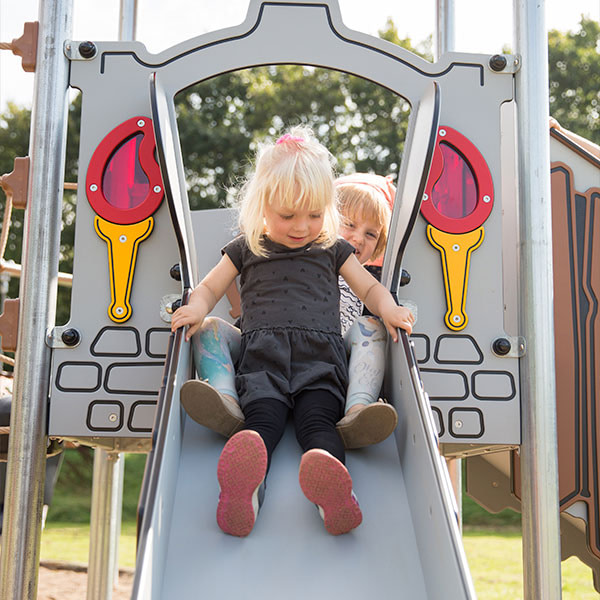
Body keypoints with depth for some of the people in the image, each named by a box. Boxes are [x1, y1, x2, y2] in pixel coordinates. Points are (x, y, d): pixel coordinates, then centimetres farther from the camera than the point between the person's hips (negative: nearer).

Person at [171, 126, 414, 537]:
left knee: (317, 418, -30)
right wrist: (198, 307, 3)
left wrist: (388, 308, 6)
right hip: (264, 352, 0)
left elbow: (369, 287, 31)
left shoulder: (333, 249, 27)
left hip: (321, 353, 1)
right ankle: (245, 485, -60)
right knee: (263, 417, -31)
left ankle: (331, 487, -59)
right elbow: (210, 287, 29)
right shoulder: (246, 249, 25)